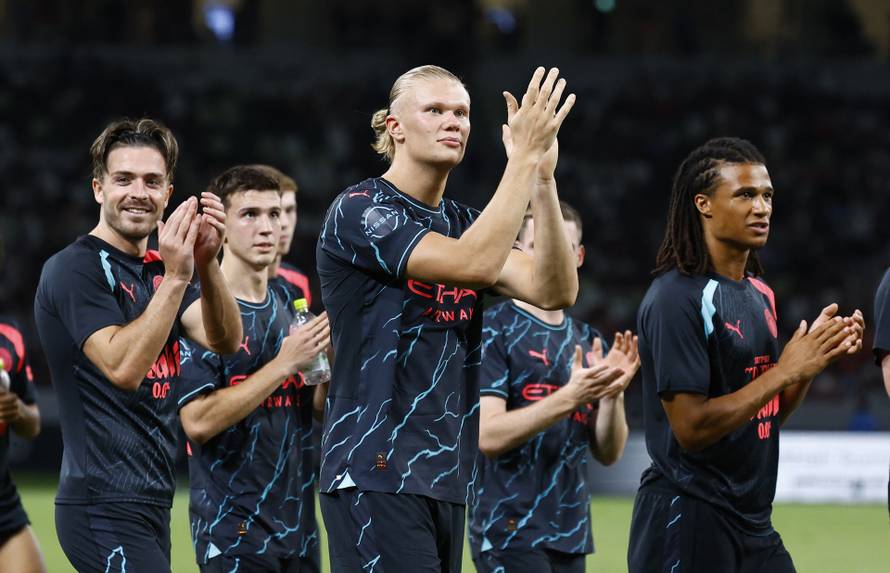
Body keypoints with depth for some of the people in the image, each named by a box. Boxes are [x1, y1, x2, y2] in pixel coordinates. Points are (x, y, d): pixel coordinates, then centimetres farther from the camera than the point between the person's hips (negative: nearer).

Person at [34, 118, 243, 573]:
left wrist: (206, 265, -15)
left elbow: (225, 340, 1)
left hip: (149, 502, 9)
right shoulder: (76, 267, -8)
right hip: (105, 506, -9)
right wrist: (175, 278, -25)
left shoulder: (156, 270, 17)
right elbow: (123, 367, -21)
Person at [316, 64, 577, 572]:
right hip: (377, 473, -8)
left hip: (447, 475, 8)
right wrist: (525, 156, -19)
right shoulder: (359, 211, -7)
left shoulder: (461, 221, 16)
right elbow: (474, 264, -22)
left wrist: (542, 177, -8)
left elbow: (555, 291, 0)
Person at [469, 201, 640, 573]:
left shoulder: (588, 341, 15)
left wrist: (612, 393, -6)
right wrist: (569, 397, -24)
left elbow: (608, 454, 13)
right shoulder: (493, 330, -5)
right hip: (511, 532, -7)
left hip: (570, 536, 7)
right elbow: (487, 435, -15)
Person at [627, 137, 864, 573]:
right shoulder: (677, 298, -14)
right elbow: (691, 428, -19)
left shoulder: (760, 294, 13)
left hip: (754, 525, 8)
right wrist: (784, 370, -17)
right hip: (686, 521, -8)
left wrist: (816, 357, 2)